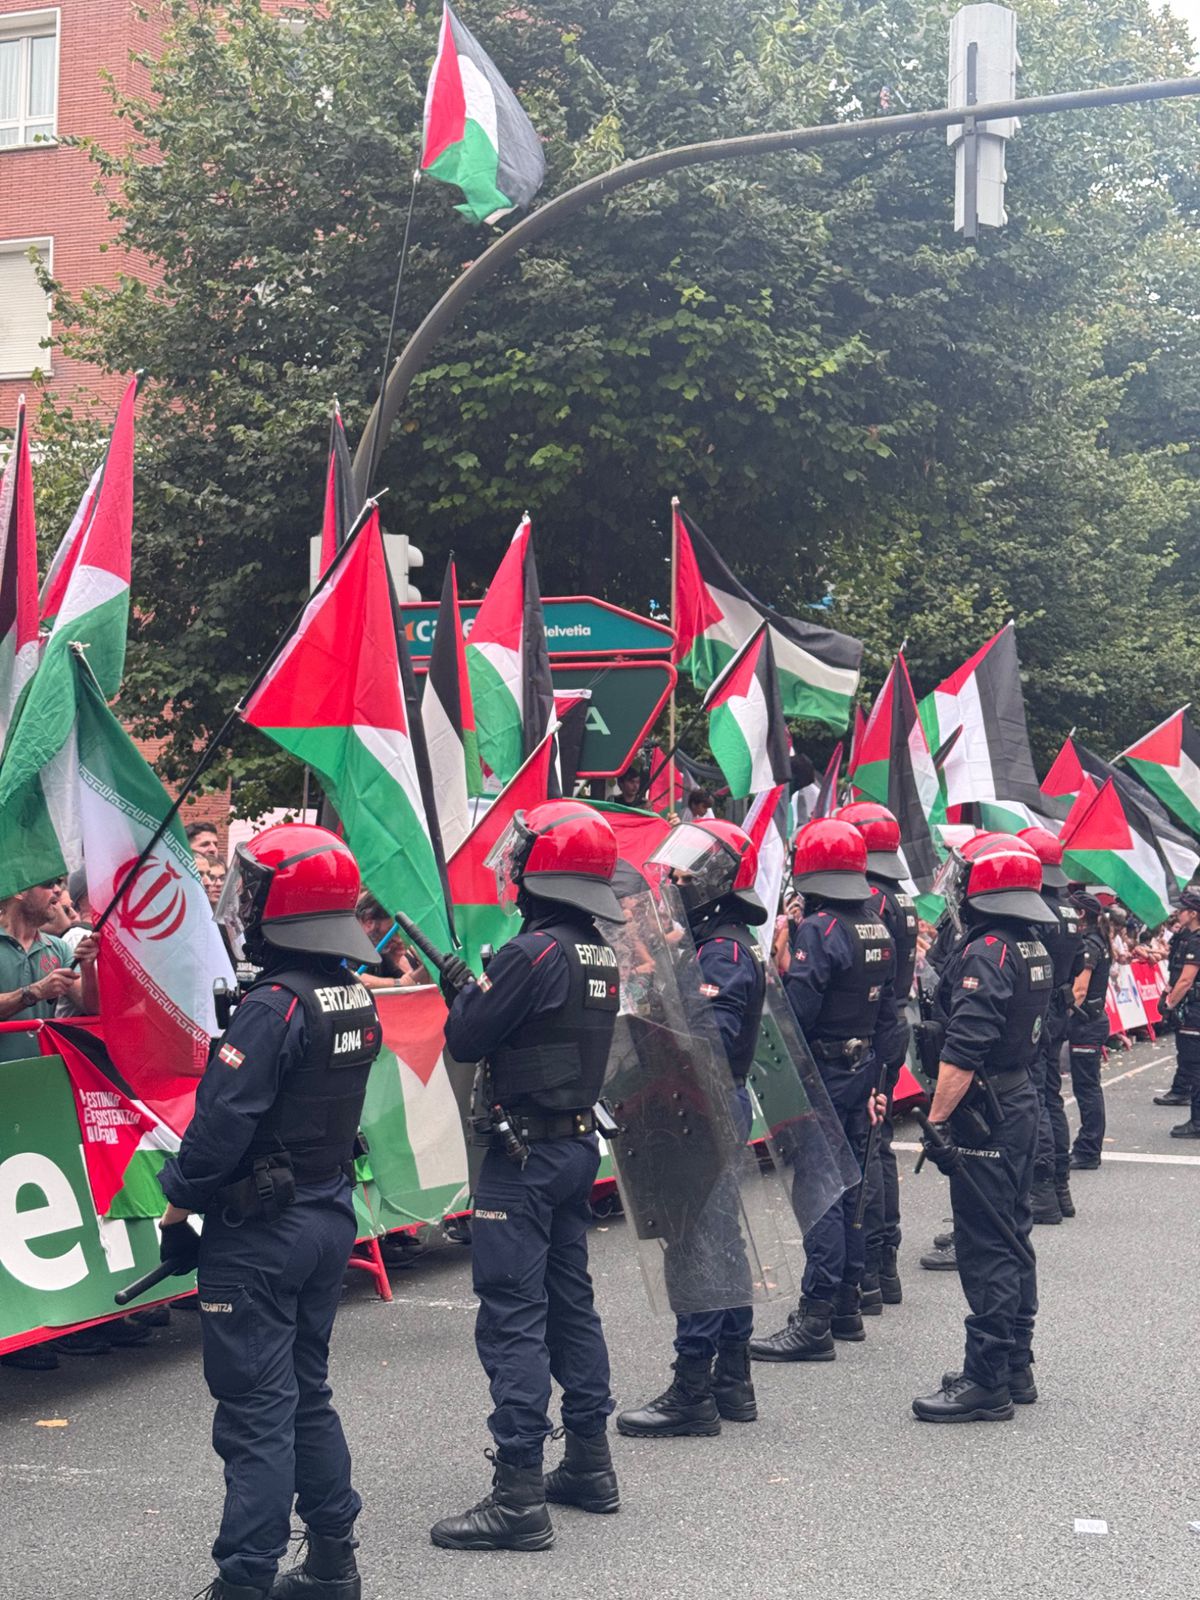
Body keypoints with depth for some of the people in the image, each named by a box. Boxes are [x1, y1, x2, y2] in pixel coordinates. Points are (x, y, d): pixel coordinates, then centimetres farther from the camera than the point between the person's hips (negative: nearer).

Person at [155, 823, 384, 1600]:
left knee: (256, 1411, -2)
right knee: (307, 1394, 18)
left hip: (260, 1233, -8)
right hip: (331, 1216, 8)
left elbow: (222, 1121, -21)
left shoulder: (274, 1008, -20)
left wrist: (178, 1203, -8)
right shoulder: (359, 1001, 4)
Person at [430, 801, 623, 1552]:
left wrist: (467, 991, 5)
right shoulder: (602, 956, 7)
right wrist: (477, 990, 16)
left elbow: (466, 1041, -14)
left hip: (524, 1154, -9)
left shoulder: (532, 953, -19)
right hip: (579, 1144, 9)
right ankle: (590, 1464, 28)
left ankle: (520, 1498, -6)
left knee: (512, 1316, -6)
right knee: (570, 1300, 18)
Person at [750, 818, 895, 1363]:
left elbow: (797, 1011, -24)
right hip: (861, 1071, 9)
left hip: (821, 1076, -9)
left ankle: (815, 1322, -7)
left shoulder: (818, 930, -17)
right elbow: (886, 1014, 17)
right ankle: (846, 1305, 25)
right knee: (846, 1186, 16)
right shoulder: (878, 930, 11)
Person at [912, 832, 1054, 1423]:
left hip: (984, 1115, -10)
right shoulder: (1034, 950, 11)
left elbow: (963, 1052, -24)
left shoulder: (985, 952, -19)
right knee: (1012, 1238, 16)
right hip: (1023, 1103, 10)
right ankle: (1016, 1368, 24)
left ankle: (985, 1382, -2)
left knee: (985, 1248, -6)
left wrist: (936, 1119, -19)